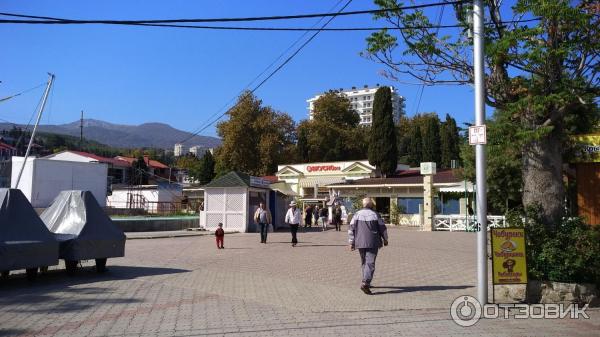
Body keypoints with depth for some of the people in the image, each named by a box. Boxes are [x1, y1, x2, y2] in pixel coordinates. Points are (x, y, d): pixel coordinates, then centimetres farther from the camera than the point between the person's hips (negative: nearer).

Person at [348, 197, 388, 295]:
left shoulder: (357, 214, 1)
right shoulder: (375, 215, -4)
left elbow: (351, 229, -2)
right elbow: (382, 228, 2)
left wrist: (351, 242, 3)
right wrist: (385, 239, 17)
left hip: (360, 243, 3)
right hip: (373, 243, -3)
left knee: (364, 262, 18)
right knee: (370, 263, -7)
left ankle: (367, 282, 28)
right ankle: (365, 284, -21)